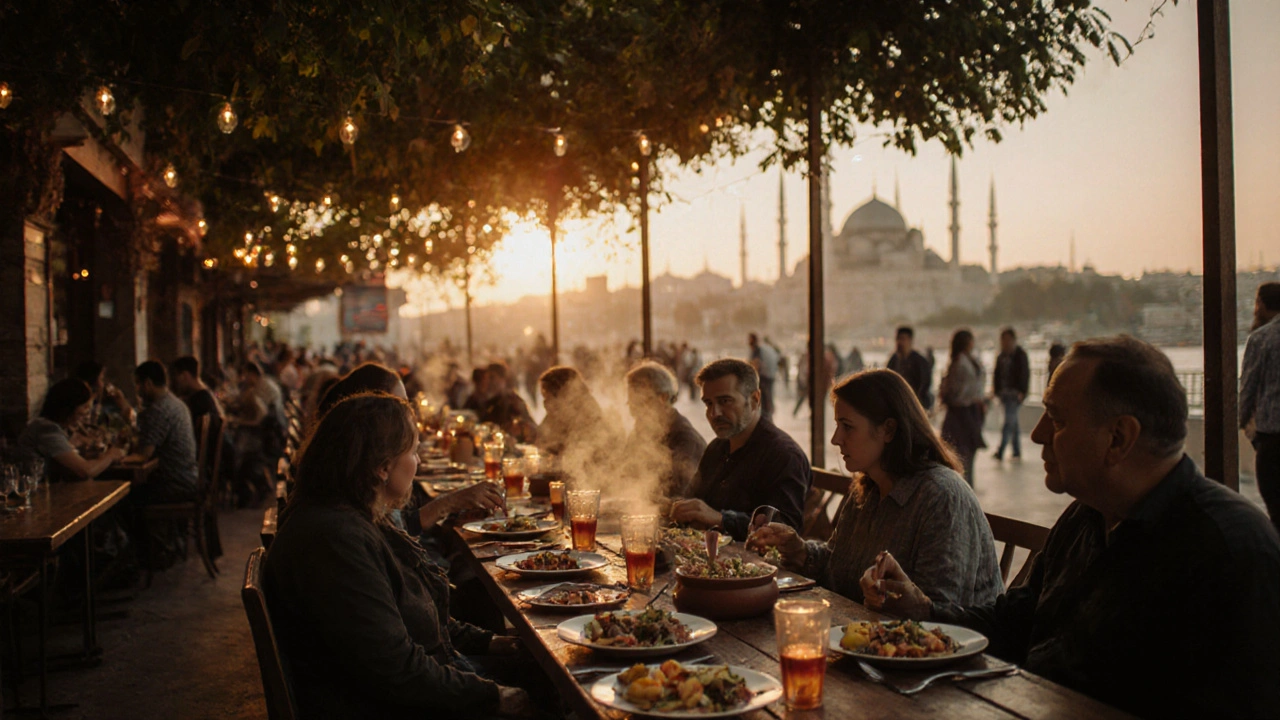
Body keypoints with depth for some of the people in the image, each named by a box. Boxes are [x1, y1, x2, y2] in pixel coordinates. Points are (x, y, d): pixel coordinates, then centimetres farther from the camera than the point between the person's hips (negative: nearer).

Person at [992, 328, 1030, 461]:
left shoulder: (1020, 355, -5)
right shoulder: (1001, 356, 13)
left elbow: (1025, 374, -9)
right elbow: (997, 375, 16)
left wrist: (1022, 392, -16)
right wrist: (997, 391, 7)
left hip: (1015, 394, -7)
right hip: (1005, 394, 7)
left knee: (1009, 422, -11)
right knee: (1013, 423, 12)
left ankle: (1001, 451, -16)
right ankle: (1017, 451, 19)